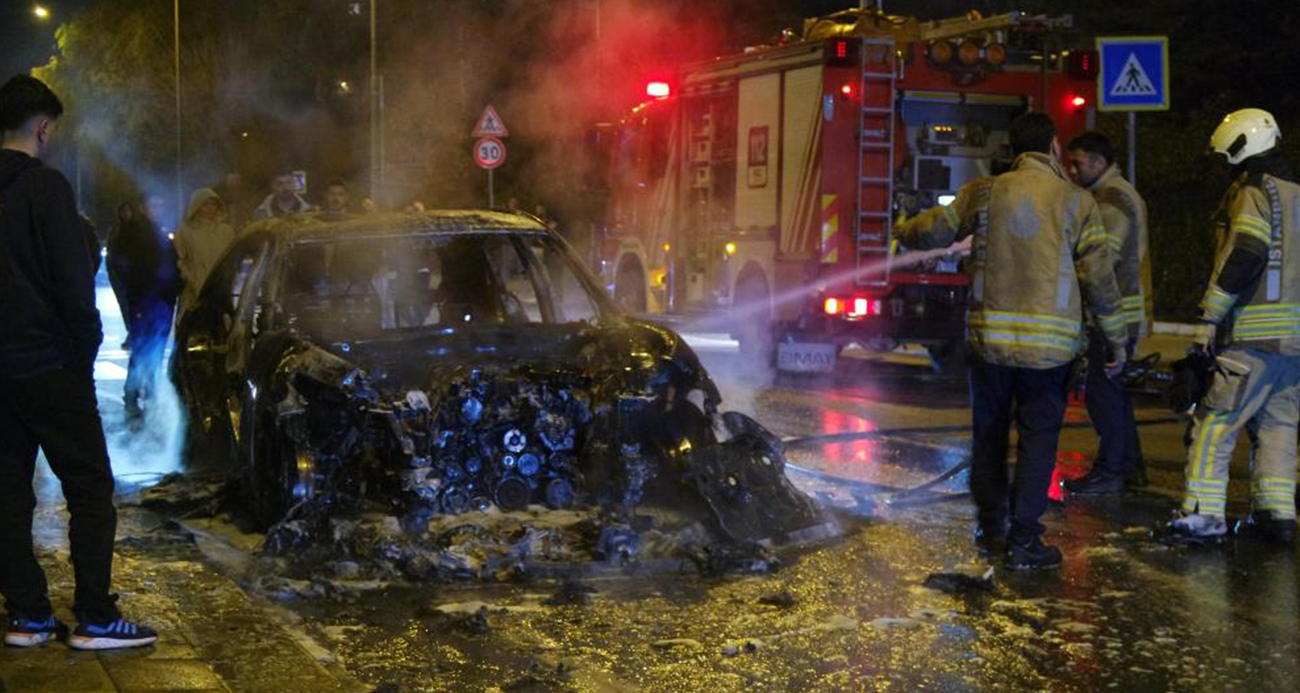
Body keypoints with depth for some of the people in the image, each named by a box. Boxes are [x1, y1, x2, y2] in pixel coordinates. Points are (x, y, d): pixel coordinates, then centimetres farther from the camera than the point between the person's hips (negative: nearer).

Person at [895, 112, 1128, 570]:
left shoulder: (984, 193, 2)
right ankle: (1023, 541, 3)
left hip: (989, 337, 2)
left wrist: (905, 230, 31)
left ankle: (990, 528, 25)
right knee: (1038, 438, 5)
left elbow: (934, 231, 8)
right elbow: (1100, 279, -1)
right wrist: (1117, 340, 8)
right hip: (1050, 343, -2)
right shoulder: (1077, 202, -1)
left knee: (989, 434, 16)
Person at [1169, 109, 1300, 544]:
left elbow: (1244, 257, -19)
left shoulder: (1256, 193, -8)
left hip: (1257, 333, -8)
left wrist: (1209, 317, -16)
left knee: (1215, 421, -4)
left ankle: (1203, 512, -5)